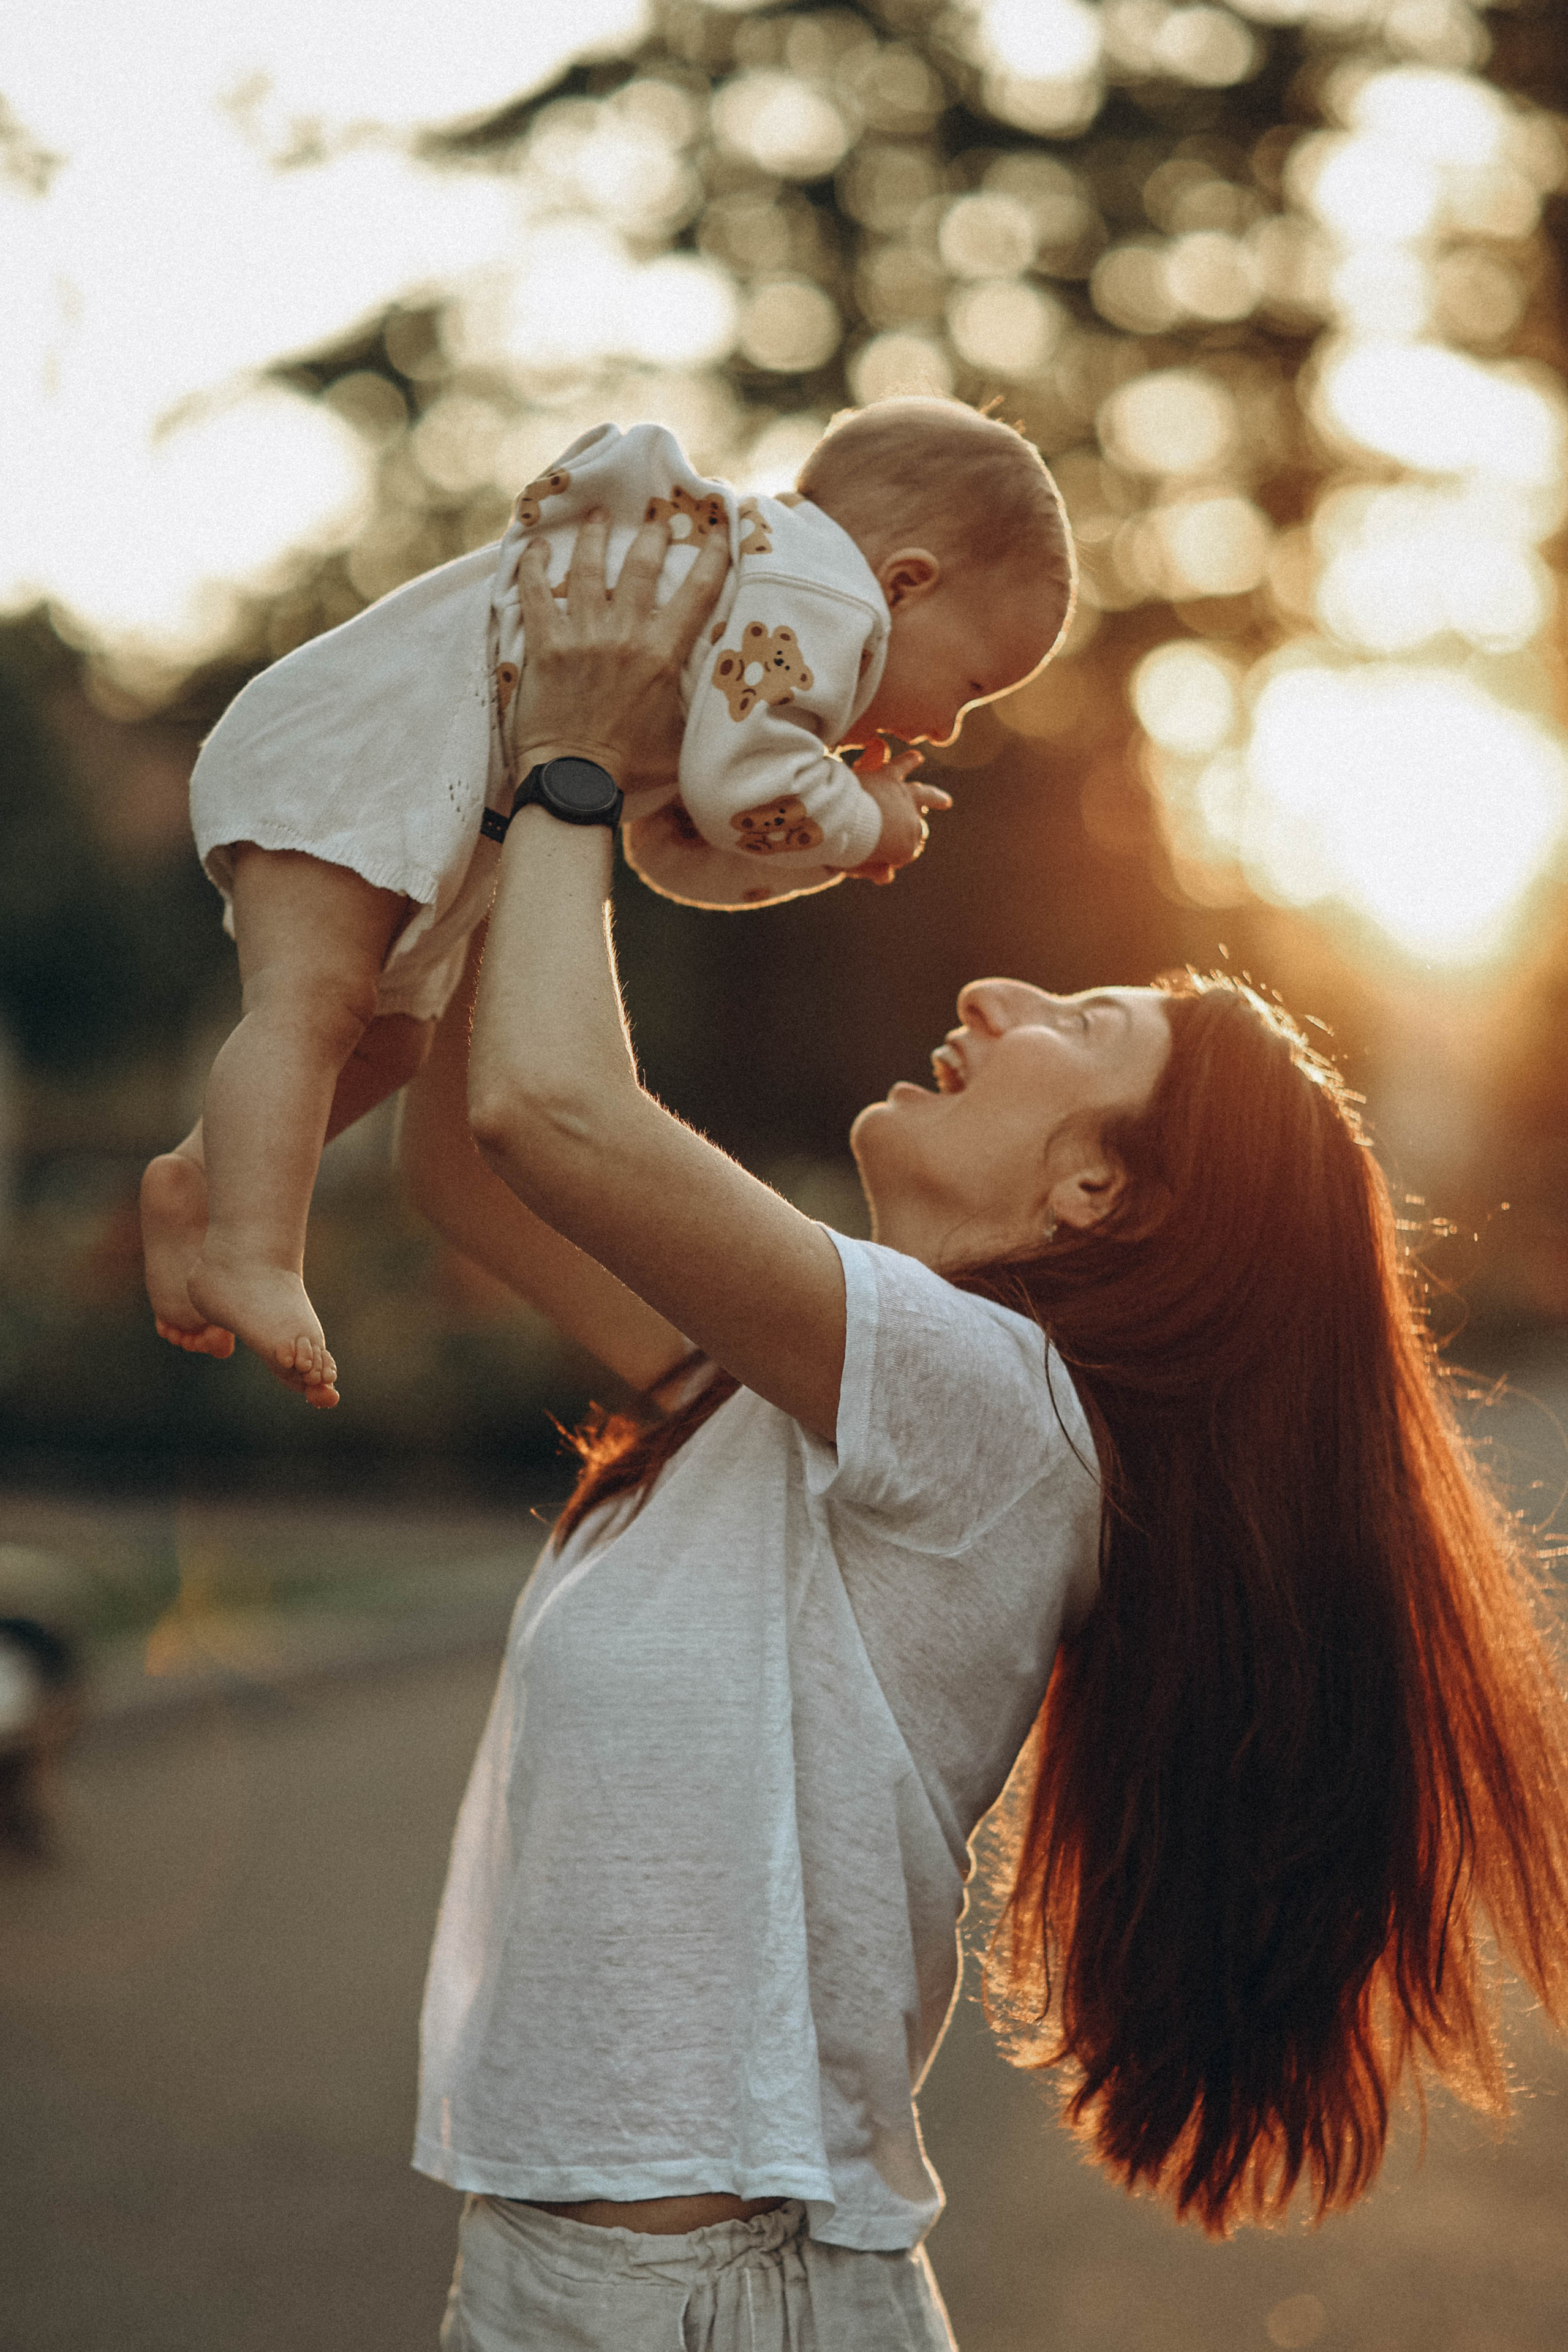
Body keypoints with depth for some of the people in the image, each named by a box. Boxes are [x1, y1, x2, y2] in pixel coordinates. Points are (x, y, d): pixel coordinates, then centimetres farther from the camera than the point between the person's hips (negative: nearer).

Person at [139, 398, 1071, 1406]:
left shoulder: (753, 627, 26)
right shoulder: (815, 602, -10)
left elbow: (678, 839, 28)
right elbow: (736, 782, -24)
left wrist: (833, 848, 15)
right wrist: (863, 830, -5)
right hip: (358, 747, -11)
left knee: (387, 1037, 16)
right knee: (313, 1005, -24)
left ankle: (202, 1177, 23)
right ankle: (252, 1254, -35)